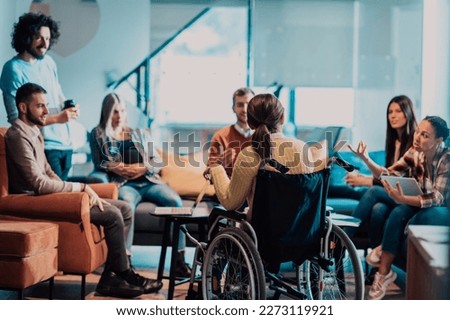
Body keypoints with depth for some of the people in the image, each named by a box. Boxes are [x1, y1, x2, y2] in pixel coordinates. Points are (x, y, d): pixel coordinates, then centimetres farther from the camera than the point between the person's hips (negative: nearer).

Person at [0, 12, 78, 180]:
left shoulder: (48, 61, 8)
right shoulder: (13, 69, -13)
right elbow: (15, 119, -17)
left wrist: (70, 107, -1)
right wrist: (57, 118, -18)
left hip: (65, 143, 7)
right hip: (44, 147, -7)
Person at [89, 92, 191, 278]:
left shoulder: (141, 134, 28)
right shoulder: (98, 134, 21)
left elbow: (158, 162, 19)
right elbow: (98, 164, 9)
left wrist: (143, 168, -3)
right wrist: (114, 168, -12)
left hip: (148, 181, 3)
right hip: (123, 184, -3)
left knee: (175, 201, -27)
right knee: (127, 204, -40)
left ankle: (179, 261, -27)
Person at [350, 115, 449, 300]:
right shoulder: (415, 153, -4)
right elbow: (388, 175, -6)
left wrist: (403, 199, -43)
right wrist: (366, 159, -23)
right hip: (417, 202, 5)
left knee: (400, 213, -32)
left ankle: (384, 274, -22)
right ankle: (384, 249, -14)